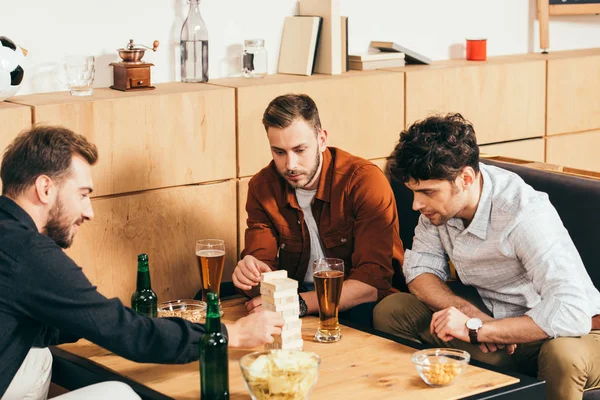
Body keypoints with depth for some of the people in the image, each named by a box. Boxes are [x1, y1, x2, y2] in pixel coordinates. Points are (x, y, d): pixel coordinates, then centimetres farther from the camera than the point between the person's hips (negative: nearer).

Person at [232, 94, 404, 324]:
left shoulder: (365, 181, -18)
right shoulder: (262, 187, -1)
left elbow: (373, 283, -24)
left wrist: (300, 304, -36)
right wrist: (250, 276, -30)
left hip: (357, 304, -4)